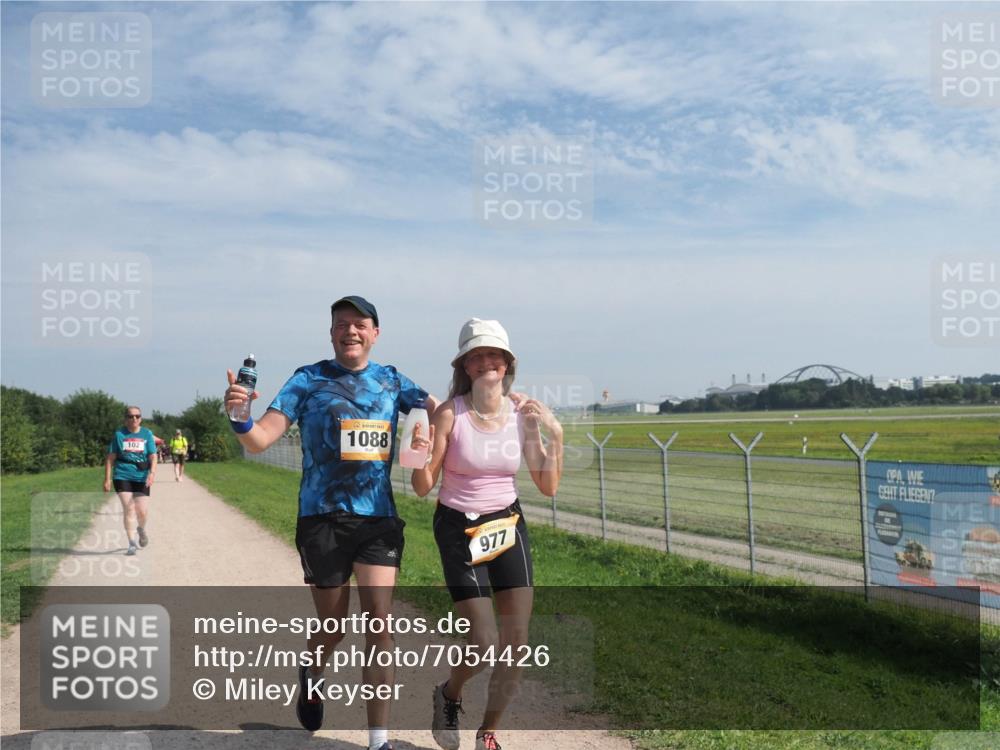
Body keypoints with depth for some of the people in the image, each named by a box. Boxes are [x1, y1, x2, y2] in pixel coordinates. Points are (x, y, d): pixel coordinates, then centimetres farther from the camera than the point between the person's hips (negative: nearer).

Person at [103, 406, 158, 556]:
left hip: (141, 477, 1)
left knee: (142, 511, -4)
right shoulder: (119, 434, 5)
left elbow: (153, 456, 1)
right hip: (122, 476, -1)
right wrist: (107, 479, 2)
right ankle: (132, 543, -3)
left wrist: (152, 472, -17)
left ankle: (141, 529, 31)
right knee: (128, 508, -11)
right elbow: (110, 458, 7)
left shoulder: (147, 434, 7)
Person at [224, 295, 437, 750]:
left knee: (379, 620, -7)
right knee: (332, 625, 10)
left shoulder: (392, 381, 8)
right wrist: (239, 418, -30)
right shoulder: (308, 380, 0)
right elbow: (261, 440, -7)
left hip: (379, 515, 2)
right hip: (323, 516, -1)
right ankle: (312, 676, 46)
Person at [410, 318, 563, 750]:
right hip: (459, 530, -3)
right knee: (484, 646, -7)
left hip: (508, 526, 4)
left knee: (516, 646, 2)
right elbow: (423, 488, -10)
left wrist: (555, 435, -13)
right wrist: (420, 457, -30)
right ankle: (448, 696, 29)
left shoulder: (522, 411, -5)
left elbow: (548, 487, -2)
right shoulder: (449, 413, -15)